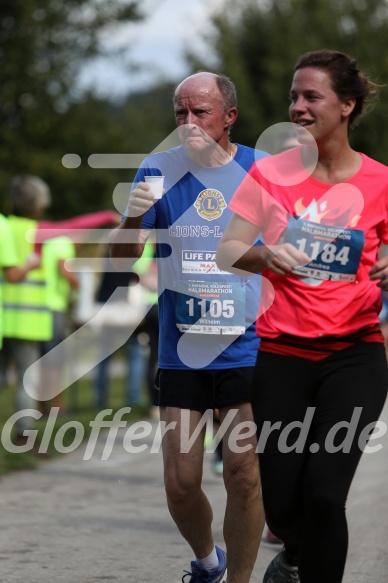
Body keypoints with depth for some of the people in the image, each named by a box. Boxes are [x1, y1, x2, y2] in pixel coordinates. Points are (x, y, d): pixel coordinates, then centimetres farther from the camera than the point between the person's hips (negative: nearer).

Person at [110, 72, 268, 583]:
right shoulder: (160, 170, 0)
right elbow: (121, 259, -2)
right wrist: (134, 217, -22)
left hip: (248, 350, -1)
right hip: (181, 354, 1)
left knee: (243, 474, -6)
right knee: (180, 483, 2)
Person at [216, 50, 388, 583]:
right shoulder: (271, 173, 0)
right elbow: (227, 253, -1)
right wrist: (264, 255, -23)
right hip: (281, 354, 1)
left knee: (325, 493, -17)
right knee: (280, 502, 3)